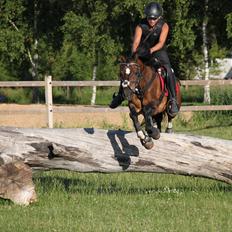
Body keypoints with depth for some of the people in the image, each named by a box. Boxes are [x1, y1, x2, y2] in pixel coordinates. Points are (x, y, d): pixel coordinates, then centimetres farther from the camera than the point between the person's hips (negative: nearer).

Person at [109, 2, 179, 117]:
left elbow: (161, 42, -32)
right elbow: (136, 42, -27)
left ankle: (173, 100, -20)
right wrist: (134, 53, -46)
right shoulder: (141, 27, -17)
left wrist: (151, 50, -49)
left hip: (158, 51, -2)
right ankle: (120, 95, 13)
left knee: (168, 72, -25)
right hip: (143, 51, 2)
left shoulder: (164, 26, -19)